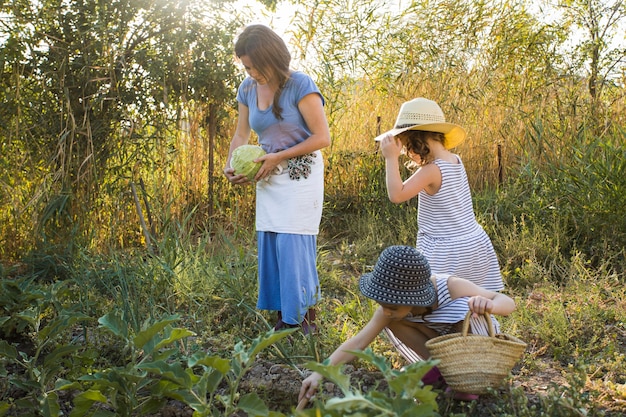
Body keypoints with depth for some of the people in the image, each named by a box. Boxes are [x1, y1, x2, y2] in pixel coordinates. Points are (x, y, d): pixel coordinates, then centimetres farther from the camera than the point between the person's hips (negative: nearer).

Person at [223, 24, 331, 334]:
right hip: (269, 178, 6)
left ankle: (306, 319, 4)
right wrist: (231, 166, -5)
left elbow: (322, 137, -14)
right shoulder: (247, 89, 4)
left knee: (294, 246, -9)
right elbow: (241, 135, 13)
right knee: (269, 246, 4)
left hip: (300, 176, -6)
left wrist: (279, 157, -17)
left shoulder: (300, 85, -14)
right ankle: (283, 318, 14)